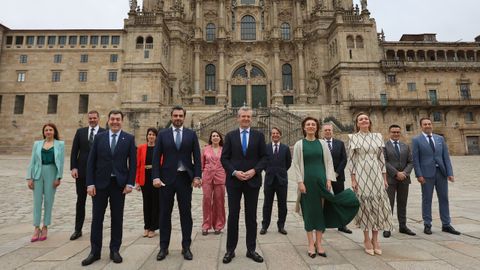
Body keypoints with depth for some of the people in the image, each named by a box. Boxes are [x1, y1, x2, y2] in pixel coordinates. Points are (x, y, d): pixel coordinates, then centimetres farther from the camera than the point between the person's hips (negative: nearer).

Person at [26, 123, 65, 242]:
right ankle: (36, 228, 9)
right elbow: (32, 161, 6)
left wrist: (58, 178, -9)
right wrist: (29, 177, -1)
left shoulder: (60, 144, 3)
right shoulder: (37, 144, 9)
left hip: (51, 173, -2)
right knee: (37, 200, 1)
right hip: (38, 174, 2)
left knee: (48, 200, 4)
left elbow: (61, 162, -2)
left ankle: (45, 228, 16)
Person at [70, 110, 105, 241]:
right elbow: (74, 151, 5)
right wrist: (73, 167, -4)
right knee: (80, 201, 11)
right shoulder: (80, 131, 6)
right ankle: (78, 229, 23)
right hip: (81, 171, 2)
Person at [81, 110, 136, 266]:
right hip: (100, 183, 1)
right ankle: (95, 251, 21)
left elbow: (133, 162, -1)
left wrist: (130, 183, -8)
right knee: (97, 218, 7)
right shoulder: (99, 137, 5)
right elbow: (91, 161, 3)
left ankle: (115, 250, 21)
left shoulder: (129, 138, 1)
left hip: (119, 183, -1)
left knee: (117, 218, 8)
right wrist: (90, 183, -5)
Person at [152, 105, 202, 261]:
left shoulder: (191, 134, 5)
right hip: (166, 178, 1)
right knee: (165, 213, 8)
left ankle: (186, 247, 18)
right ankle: (164, 247, 21)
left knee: (186, 213, 6)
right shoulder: (163, 134, 6)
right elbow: (156, 157, 2)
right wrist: (156, 177, -9)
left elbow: (197, 157, 2)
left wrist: (197, 176, -8)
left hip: (185, 178, 0)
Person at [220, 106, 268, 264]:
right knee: (233, 215, 5)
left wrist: (254, 170, -12)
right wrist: (234, 172, -13)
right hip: (234, 180, 0)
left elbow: (264, 157, 2)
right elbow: (224, 158, 1)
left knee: (251, 216, 9)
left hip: (253, 180, 1)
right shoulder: (230, 136, 5)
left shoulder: (259, 136, 5)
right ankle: (230, 250, 18)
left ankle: (251, 249, 22)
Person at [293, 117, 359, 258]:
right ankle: (311, 243, 15)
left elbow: (329, 162, 5)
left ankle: (318, 243, 17)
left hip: (321, 180, 2)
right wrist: (300, 182, -10)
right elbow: (296, 164, -3)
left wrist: (329, 179, -4)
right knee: (309, 211, 4)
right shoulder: (299, 144, 0)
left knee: (320, 210, 6)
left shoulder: (322, 143, 6)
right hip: (307, 181, -2)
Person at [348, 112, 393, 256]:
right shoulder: (353, 138, 1)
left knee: (378, 203, 4)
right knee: (364, 203, 2)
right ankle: (367, 239, 16)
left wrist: (385, 178, 7)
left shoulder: (378, 136, 9)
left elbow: (382, 158, 11)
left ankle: (375, 239, 19)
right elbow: (351, 160, -2)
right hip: (361, 175, -3)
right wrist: (353, 179, -7)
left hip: (376, 175, 3)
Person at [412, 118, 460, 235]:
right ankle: (427, 225, 12)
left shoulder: (440, 138, 12)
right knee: (427, 199, 3)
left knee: (444, 199, 9)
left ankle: (446, 225, 20)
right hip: (427, 173, -4)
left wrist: (450, 173, 0)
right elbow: (415, 159, -5)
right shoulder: (416, 140, -1)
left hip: (441, 172, 4)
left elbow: (446, 156, 8)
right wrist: (419, 175, -12)